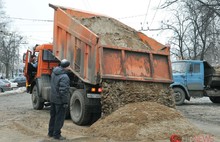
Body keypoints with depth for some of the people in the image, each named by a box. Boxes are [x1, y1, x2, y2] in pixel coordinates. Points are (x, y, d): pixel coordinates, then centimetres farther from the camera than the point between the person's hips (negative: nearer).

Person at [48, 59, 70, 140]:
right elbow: (63, 91, -25)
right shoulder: (64, 77, -24)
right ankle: (56, 134, 12)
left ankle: (51, 132, 31)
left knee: (53, 116, 20)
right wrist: (65, 102, -19)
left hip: (53, 99, 9)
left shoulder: (54, 72, 3)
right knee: (59, 118, 4)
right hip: (60, 101, -9)